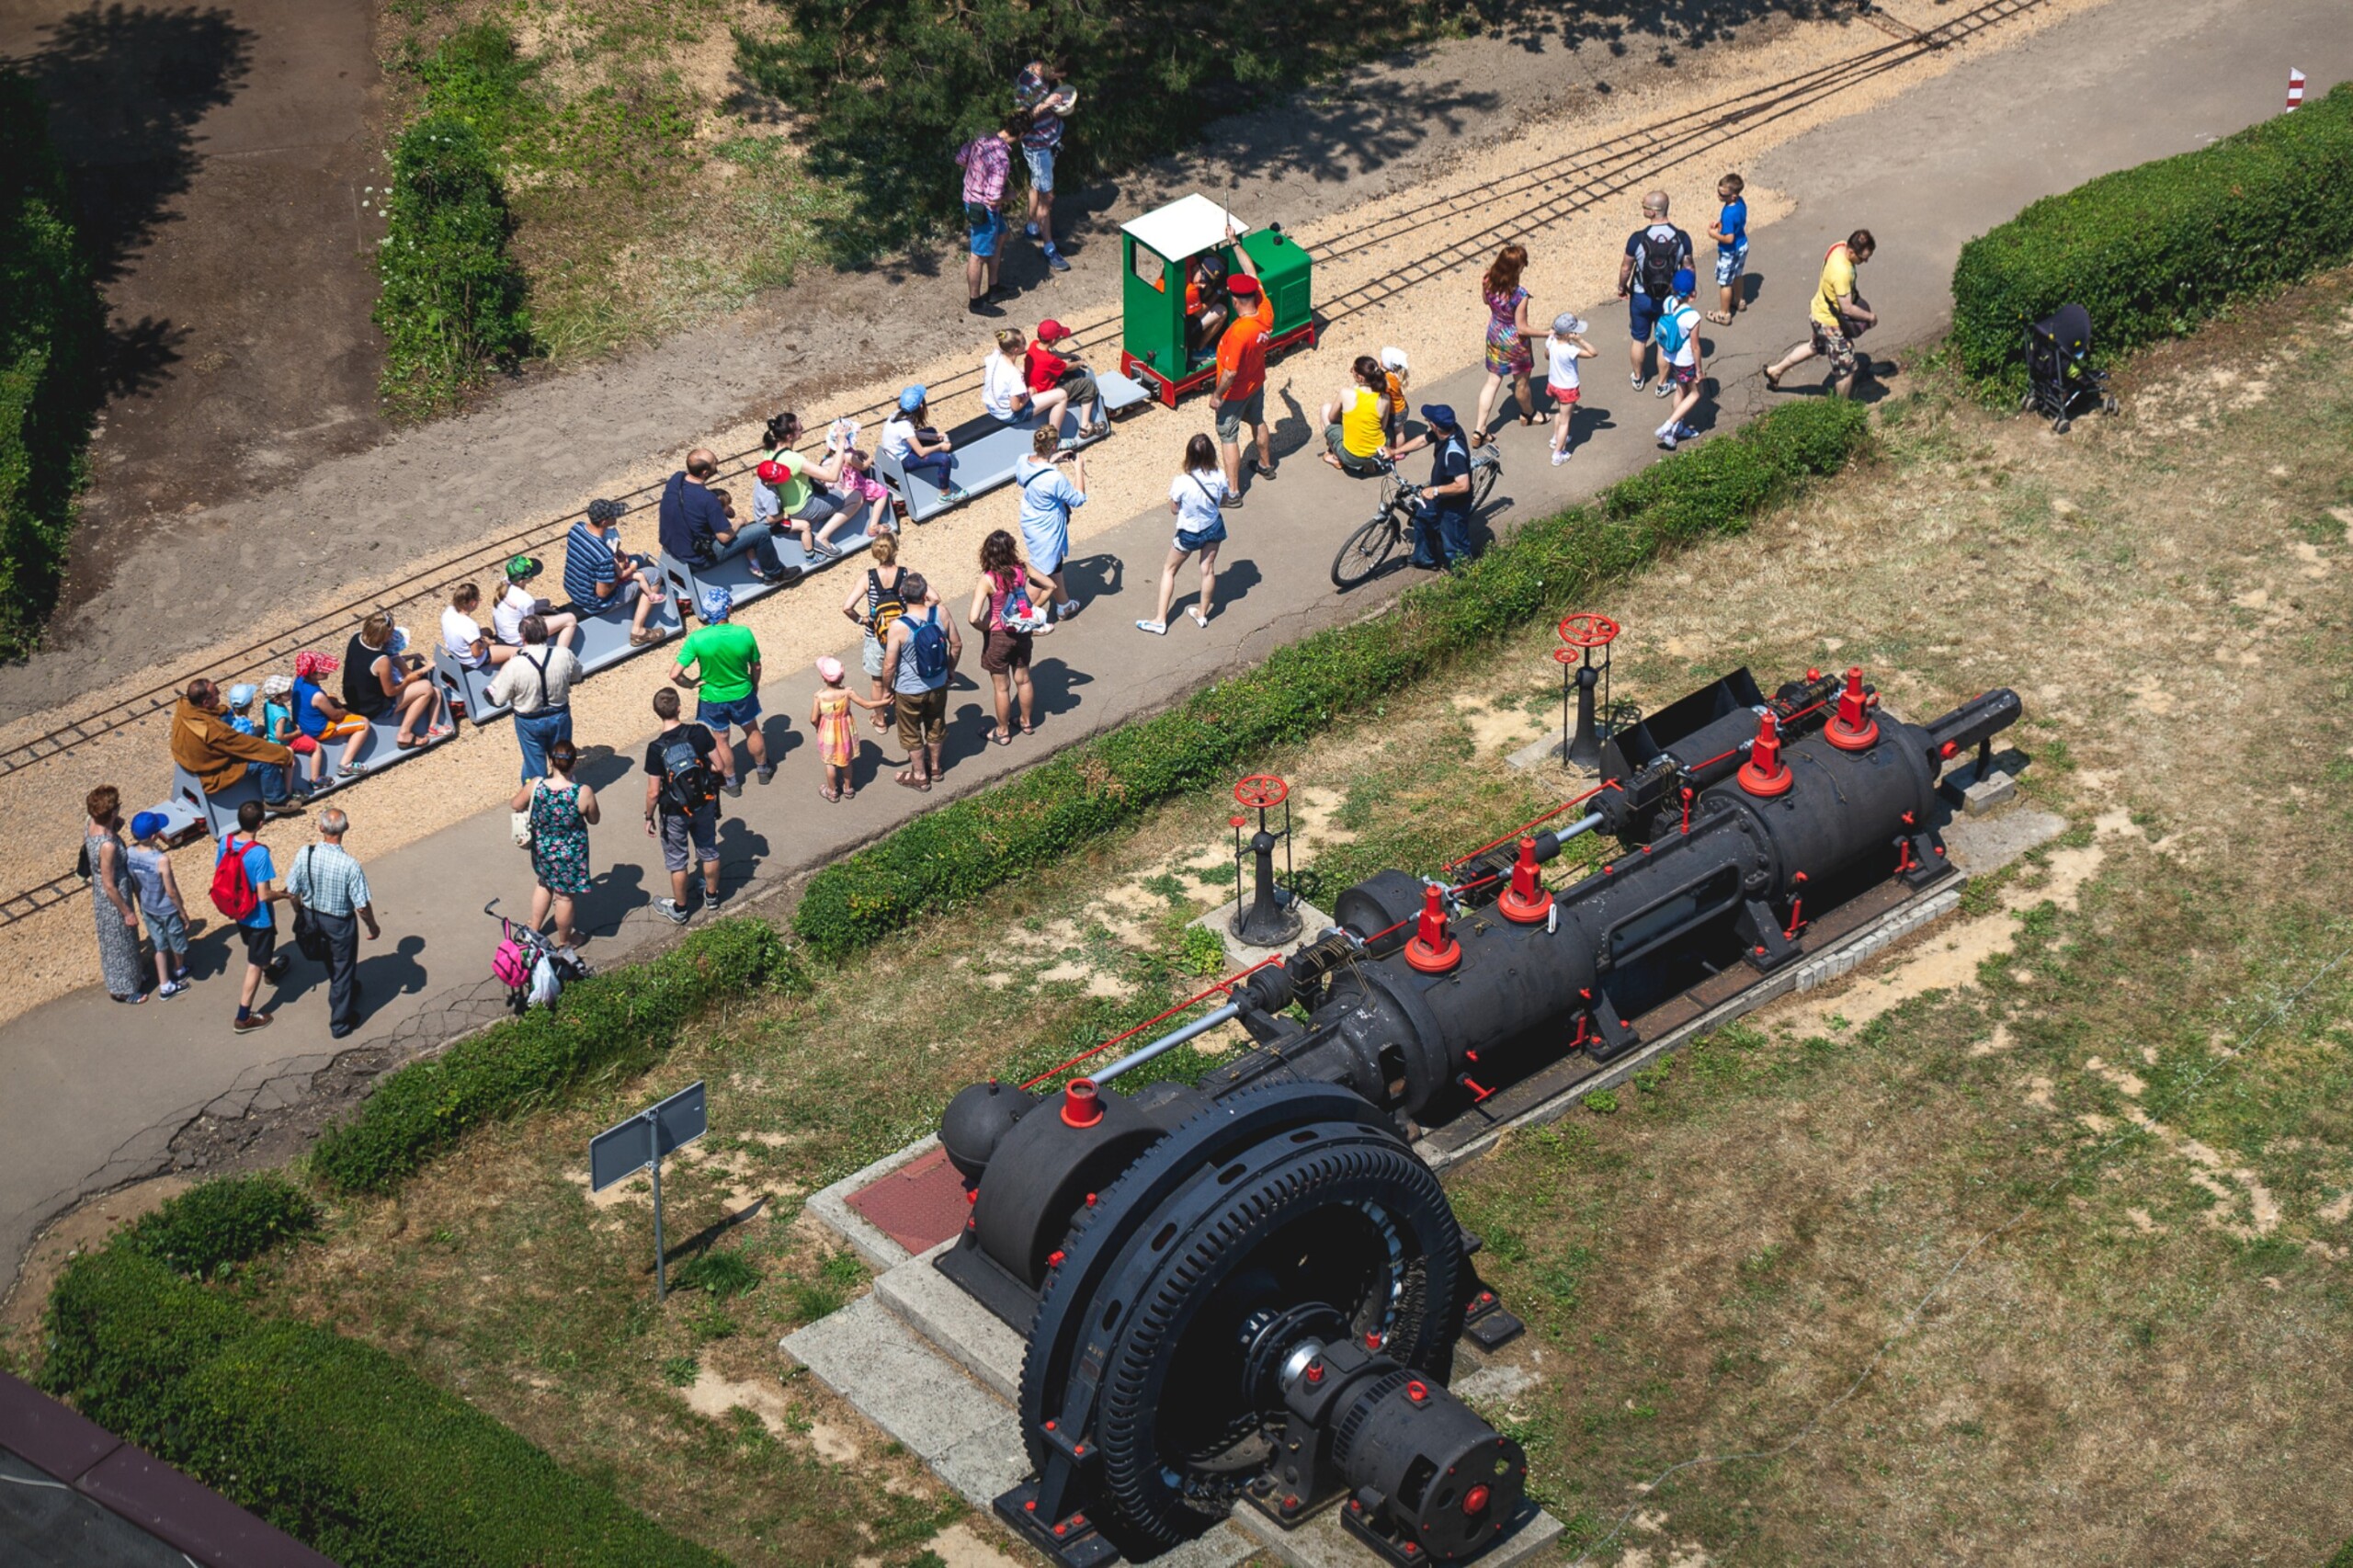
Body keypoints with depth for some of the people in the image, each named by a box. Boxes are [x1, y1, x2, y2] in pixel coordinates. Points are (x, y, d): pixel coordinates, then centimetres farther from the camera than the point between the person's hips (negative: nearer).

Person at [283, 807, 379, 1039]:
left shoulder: (304, 854, -23)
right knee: (343, 969, 19)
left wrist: (301, 912, 12)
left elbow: (291, 893, -10)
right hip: (340, 922, -4)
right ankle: (340, 1023, 33)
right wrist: (373, 927, -2)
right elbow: (362, 906, -23)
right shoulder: (350, 865, -32)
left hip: (313, 918, 4)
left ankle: (346, 990, 60)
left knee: (330, 963, 32)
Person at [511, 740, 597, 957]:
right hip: (569, 855, -3)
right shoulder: (583, 792, -28)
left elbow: (515, 806, -3)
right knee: (564, 896, 20)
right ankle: (564, 941, 42)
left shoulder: (535, 786, -22)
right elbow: (593, 820, -10)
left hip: (542, 849, 3)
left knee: (545, 885, 32)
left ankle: (533, 929, 49)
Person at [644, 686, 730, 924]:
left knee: (677, 861, 16)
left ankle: (679, 910, 32)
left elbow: (654, 792, -18)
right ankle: (711, 895, 45)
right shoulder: (699, 733, -19)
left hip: (675, 813, -3)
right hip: (705, 805, 3)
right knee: (709, 851, 25)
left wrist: (649, 817, -2)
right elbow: (720, 767, -10)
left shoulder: (656, 748, -24)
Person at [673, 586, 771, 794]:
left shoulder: (697, 638, -29)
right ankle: (763, 769, 50)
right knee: (752, 731, 28)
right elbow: (756, 667, -8)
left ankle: (732, 781, 42)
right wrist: (754, 686, 13)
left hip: (712, 698, -1)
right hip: (742, 694, 1)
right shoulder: (744, 634, -25)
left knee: (721, 738, 24)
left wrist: (692, 683, -7)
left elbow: (675, 674, -28)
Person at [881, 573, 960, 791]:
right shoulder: (941, 613, -19)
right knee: (936, 726, 28)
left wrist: (887, 688, -1)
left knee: (912, 734, 21)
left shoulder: (899, 627, -29)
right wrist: (950, 670, 14)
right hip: (938, 685, 4)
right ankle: (935, 766, 49)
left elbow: (889, 665, -21)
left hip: (909, 692, -4)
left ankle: (920, 776, 38)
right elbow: (956, 645, -4)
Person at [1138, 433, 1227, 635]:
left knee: (1169, 570, 15)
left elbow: (1174, 509, -15)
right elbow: (1222, 501, -3)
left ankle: (1160, 620, 15)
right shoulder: (1219, 478, -22)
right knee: (1208, 569, 22)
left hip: (1189, 533, -3)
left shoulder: (1182, 483, -31)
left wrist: (1172, 487, -3)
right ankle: (1202, 614, 39)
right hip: (1213, 528, 3)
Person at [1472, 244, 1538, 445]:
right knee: (1521, 383, 24)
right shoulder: (1520, 295, -36)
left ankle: (1478, 430, 19)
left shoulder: (1487, 282, -20)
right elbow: (1522, 328, -26)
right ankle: (1528, 414, 52)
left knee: (1493, 381, 20)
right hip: (1515, 342, -5)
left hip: (1494, 336, 5)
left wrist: (1493, 266, 6)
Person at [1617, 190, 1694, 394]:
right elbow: (1688, 268, -7)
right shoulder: (1682, 238, -20)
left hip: (1641, 298, -1)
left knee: (1639, 339, 23)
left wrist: (1622, 287, 9)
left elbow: (1626, 268, -11)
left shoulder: (1638, 238, -25)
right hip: (1669, 298, 1)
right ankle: (1662, 384, 35)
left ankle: (1638, 378, 43)